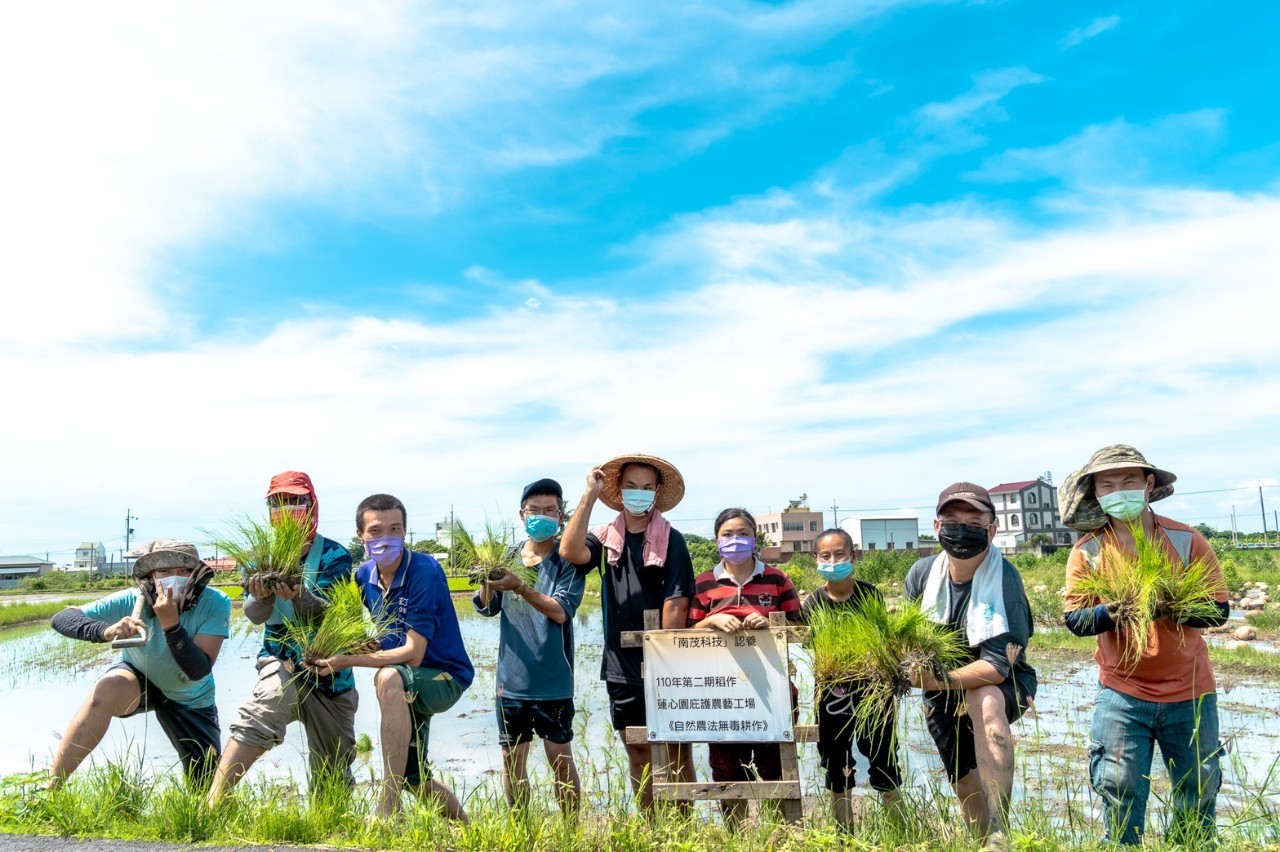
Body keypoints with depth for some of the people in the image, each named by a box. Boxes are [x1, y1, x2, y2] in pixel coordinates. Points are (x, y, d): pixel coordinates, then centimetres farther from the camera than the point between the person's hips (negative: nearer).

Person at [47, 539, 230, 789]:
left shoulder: (216, 604, -30)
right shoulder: (131, 601, -27)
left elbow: (198, 671, -33)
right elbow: (62, 618, -32)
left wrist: (170, 624, -46)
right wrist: (106, 630, -52)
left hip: (190, 700, 1)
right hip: (139, 681, 0)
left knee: (208, 787, 0)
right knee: (109, 687, -37)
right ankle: (50, 788, -24)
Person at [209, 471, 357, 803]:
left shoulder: (334, 556, -7)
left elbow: (325, 612, -21)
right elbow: (254, 615, -12)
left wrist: (298, 595, -42)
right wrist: (260, 596, -35)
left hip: (331, 672, 0)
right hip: (282, 662, 0)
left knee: (333, 775, 10)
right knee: (258, 719, -33)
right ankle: (212, 804, -33)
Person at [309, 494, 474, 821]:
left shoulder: (424, 571, -25)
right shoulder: (365, 575, -3)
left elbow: (413, 654, -27)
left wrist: (347, 661, -29)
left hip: (445, 677, -8)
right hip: (408, 687, 8)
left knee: (389, 678, -38)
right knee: (414, 779, 18)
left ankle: (388, 810, -33)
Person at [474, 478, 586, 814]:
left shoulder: (568, 562, -5)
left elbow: (560, 611, -17)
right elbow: (486, 607, 1)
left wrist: (520, 587, -30)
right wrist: (487, 579, -20)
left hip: (553, 681, -4)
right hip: (510, 680, 4)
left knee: (560, 758, 3)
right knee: (512, 760, 12)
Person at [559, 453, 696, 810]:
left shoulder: (670, 540, -4)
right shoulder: (606, 537, 5)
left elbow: (676, 604, -9)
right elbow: (570, 551, -16)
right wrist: (589, 496, -15)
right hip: (622, 671, 4)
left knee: (675, 758, 3)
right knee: (639, 760, 14)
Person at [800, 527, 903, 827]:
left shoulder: (870, 595, -4)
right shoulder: (812, 605, -4)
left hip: (872, 690, -1)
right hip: (833, 694, 1)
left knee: (884, 763, 9)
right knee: (837, 770, 12)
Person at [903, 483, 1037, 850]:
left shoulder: (1003, 579, -26)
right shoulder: (923, 573, -11)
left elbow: (997, 665, -30)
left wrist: (938, 682, -40)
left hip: (1000, 685, -5)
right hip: (942, 694, 5)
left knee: (985, 703, -37)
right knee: (965, 783, 11)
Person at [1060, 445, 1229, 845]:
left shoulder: (1186, 541, -5)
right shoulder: (1087, 551, -6)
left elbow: (1219, 610, -6)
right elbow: (1073, 619, -8)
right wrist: (1109, 612, -28)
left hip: (1189, 692, 1)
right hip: (1122, 692, -1)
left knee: (1199, 794, 13)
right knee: (1120, 790, -1)